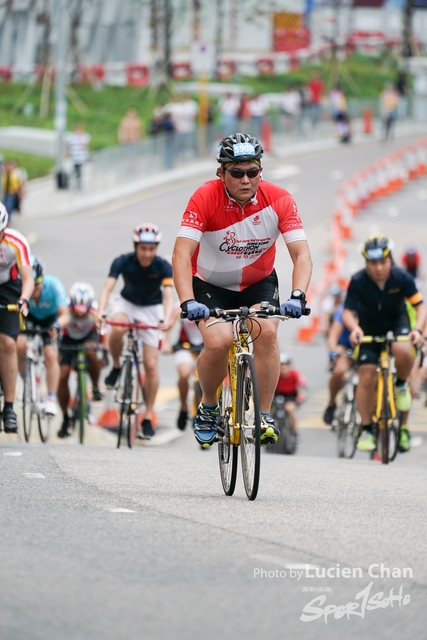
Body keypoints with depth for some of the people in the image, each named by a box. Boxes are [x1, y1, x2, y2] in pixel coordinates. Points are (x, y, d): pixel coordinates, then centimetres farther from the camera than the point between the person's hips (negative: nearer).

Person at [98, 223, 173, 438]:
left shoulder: (163, 267, -23)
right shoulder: (123, 262, -22)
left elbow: (168, 296, -31)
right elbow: (108, 287, -30)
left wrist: (166, 319, -51)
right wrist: (101, 312, -49)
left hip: (151, 309, 0)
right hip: (127, 302, 0)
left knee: (151, 364, -8)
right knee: (117, 330, -36)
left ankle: (148, 418, 3)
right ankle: (116, 367, -6)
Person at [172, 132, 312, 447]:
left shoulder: (279, 199, -20)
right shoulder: (205, 198, -25)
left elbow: (302, 255, -24)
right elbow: (182, 254, -31)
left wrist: (297, 296, -42)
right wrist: (187, 301, -46)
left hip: (259, 283, 2)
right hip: (210, 284, -1)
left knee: (267, 332, -27)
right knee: (219, 341, -26)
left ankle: (264, 415, -12)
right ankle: (208, 407, 3)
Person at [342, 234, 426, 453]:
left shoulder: (401, 277, -22)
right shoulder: (358, 281, -23)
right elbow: (348, 312, -22)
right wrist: (354, 328, -44)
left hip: (397, 322, 0)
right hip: (370, 329, 1)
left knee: (403, 351, -34)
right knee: (367, 376, -10)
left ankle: (401, 384, 0)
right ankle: (366, 429, 3)